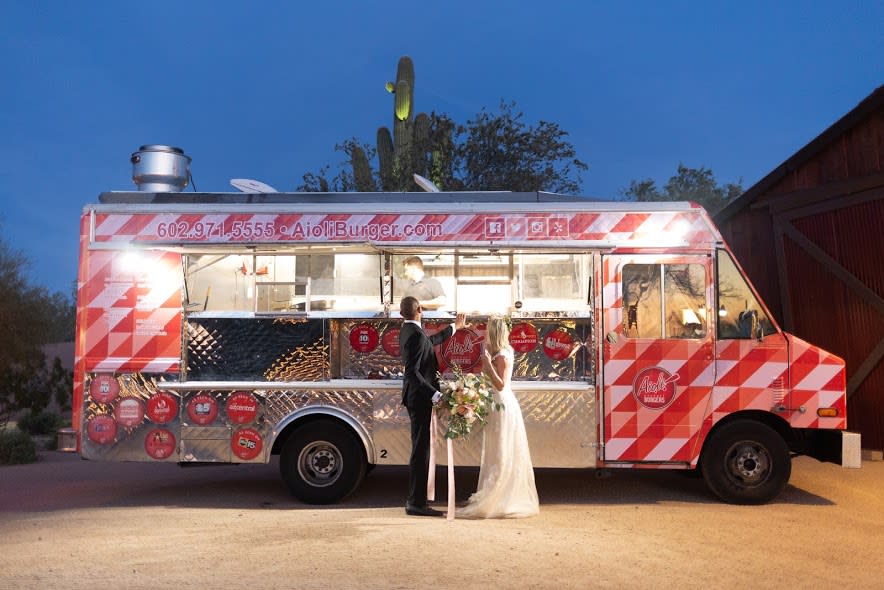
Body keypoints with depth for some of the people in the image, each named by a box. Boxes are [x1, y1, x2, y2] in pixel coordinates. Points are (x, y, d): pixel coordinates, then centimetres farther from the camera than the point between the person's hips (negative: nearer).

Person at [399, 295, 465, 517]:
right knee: (420, 450, -6)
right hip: (420, 398, -10)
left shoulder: (408, 331, 13)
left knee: (421, 449, 14)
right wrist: (434, 394, -25)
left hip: (416, 397, 10)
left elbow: (431, 341, 33)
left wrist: (454, 327, 44)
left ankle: (415, 499, 20)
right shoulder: (416, 334, -19)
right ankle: (416, 503, -1)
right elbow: (412, 372, -24)